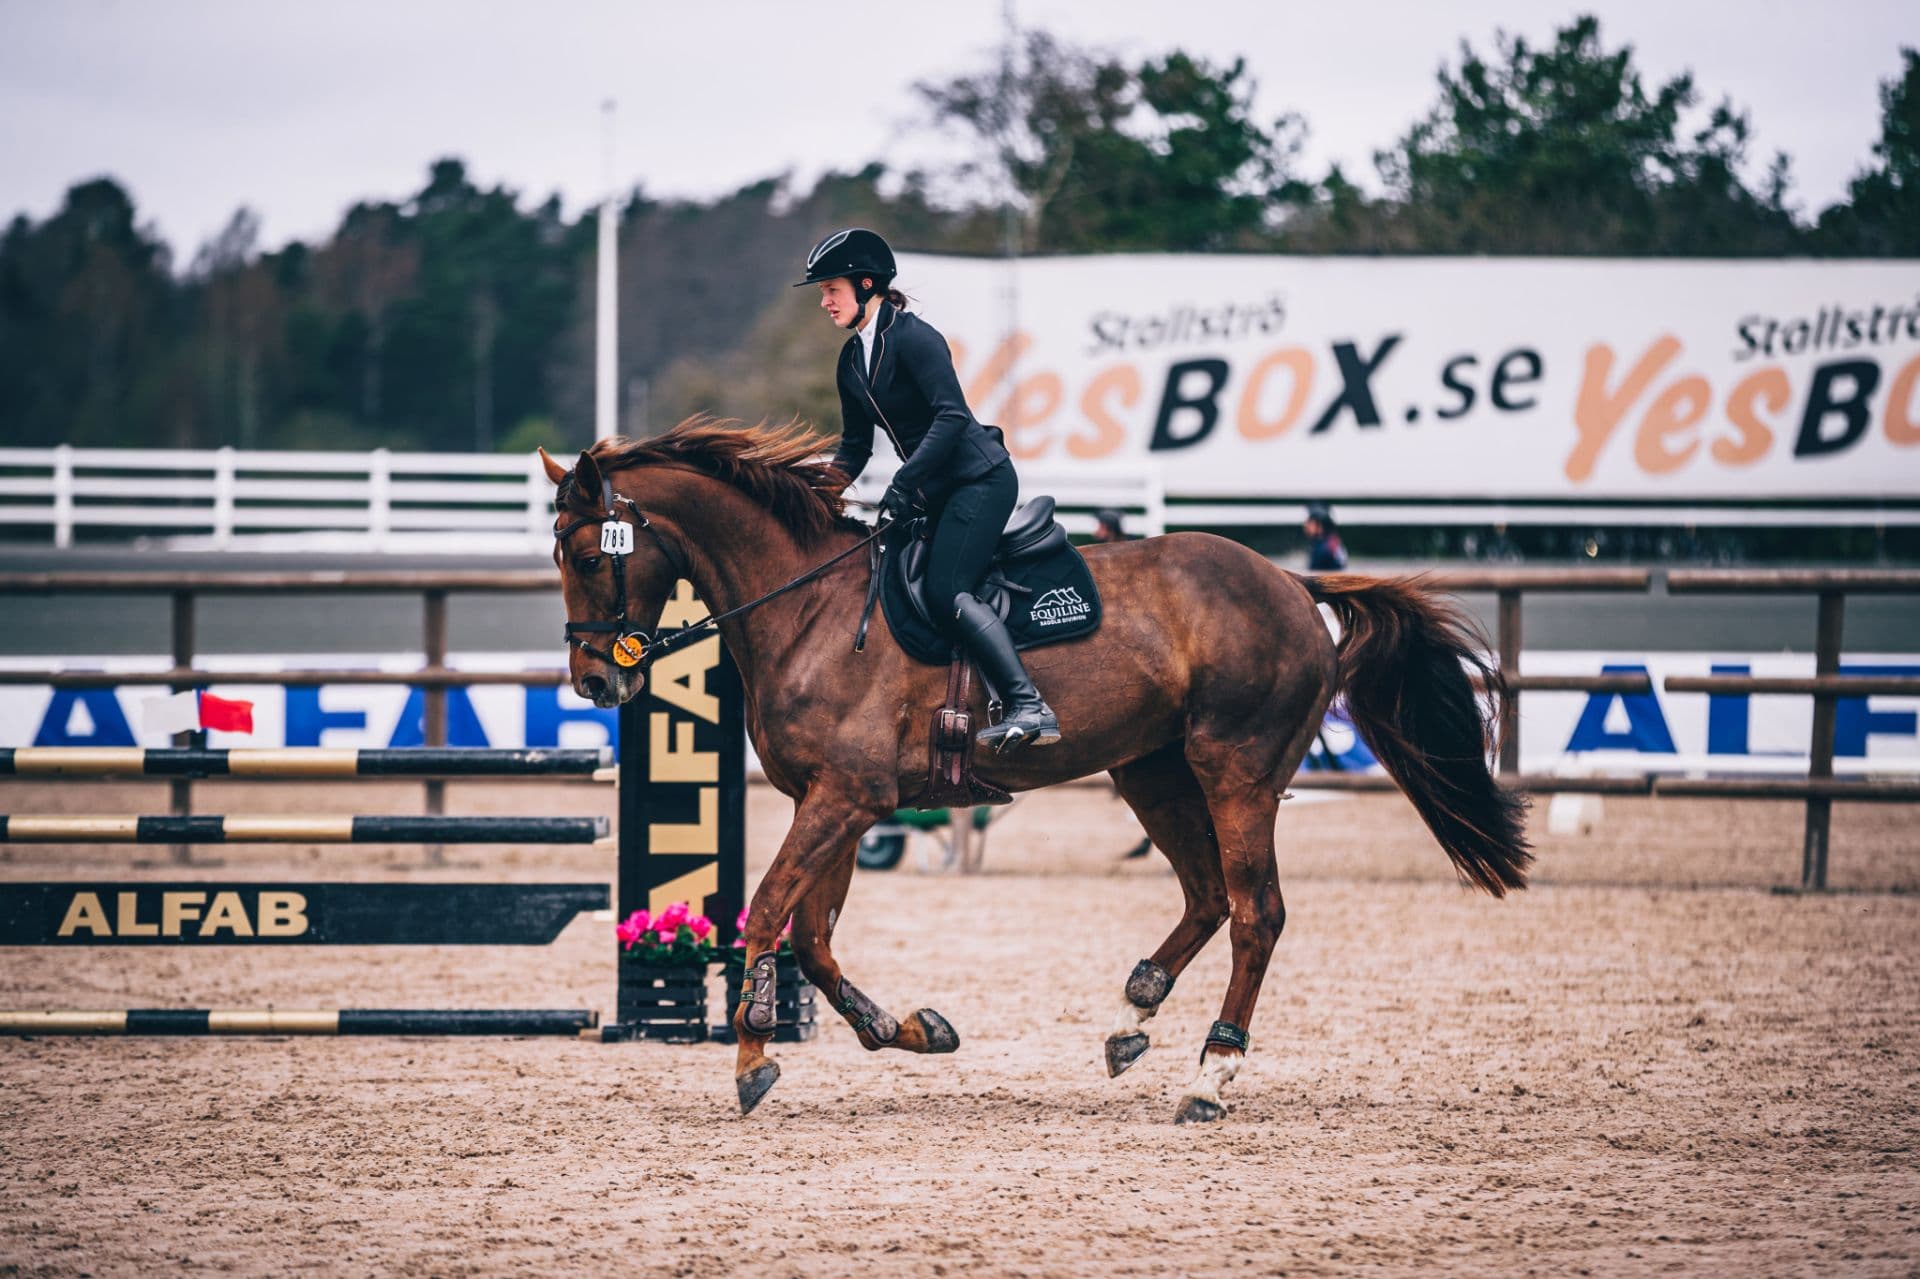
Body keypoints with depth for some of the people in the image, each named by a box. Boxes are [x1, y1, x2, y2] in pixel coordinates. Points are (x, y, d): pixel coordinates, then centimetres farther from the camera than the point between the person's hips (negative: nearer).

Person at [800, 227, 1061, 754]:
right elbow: (855, 447, 18)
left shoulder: (912, 337, -15)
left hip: (980, 478, -10)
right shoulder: (852, 360, 12)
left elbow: (952, 415, -25)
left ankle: (1030, 708, -29)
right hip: (935, 492, 10)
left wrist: (903, 484, -28)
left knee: (946, 591, -23)